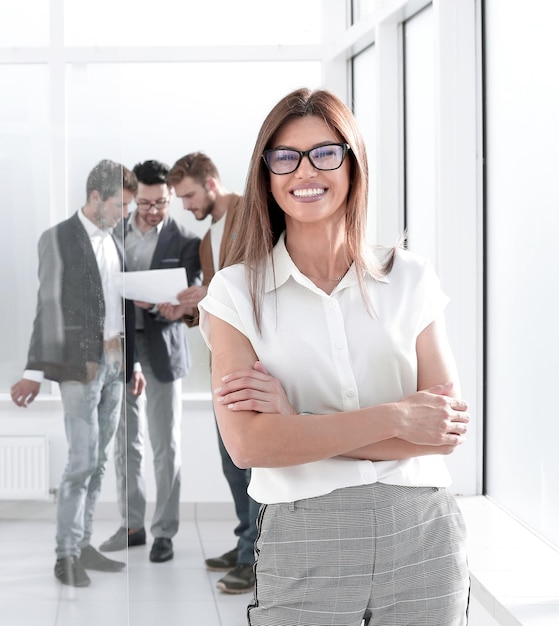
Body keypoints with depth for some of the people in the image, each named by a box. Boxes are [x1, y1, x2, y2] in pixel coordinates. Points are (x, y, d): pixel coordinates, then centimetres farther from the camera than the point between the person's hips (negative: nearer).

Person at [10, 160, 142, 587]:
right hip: (80, 363, -7)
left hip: (114, 363, 7)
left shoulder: (113, 242, 15)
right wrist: (35, 371, -13)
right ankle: (66, 555, -1)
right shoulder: (59, 239, -5)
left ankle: (84, 545, 16)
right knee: (83, 459, -9)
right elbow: (49, 307, -10)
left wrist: (132, 364, 18)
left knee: (99, 460, 8)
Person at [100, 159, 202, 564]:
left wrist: (156, 303, -27)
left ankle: (165, 531, 8)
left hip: (162, 348, -4)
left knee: (166, 446, 1)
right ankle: (132, 525, 20)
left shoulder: (186, 243, -5)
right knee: (125, 442, 10)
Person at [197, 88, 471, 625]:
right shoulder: (236, 292, -1)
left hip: (422, 537, 2)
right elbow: (247, 443, -13)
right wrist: (395, 417, -13)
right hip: (302, 547, -2)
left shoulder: (410, 278, 4)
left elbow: (447, 428, -4)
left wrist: (297, 424, -12)